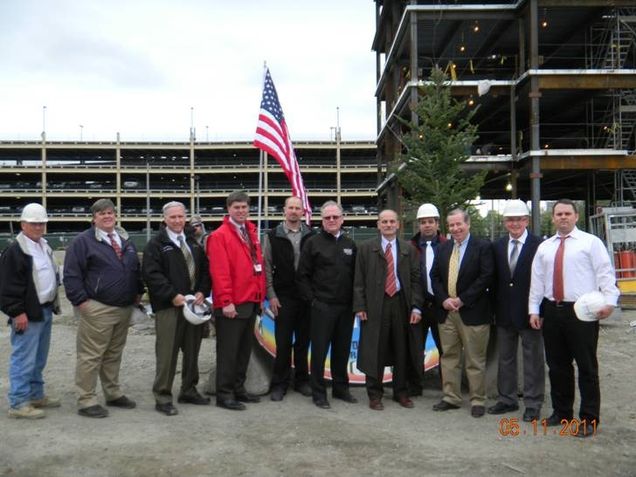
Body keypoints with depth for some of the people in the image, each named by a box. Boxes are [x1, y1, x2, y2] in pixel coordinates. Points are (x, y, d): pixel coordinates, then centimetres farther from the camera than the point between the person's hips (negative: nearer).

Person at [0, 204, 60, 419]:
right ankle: (18, 403, 3)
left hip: (45, 311, 9)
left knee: (39, 359, 17)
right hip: (28, 314, -9)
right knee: (24, 359, -4)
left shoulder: (44, 246, 14)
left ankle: (36, 395, 28)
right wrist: (17, 312, -20)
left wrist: (53, 302, 19)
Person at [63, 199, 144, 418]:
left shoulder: (125, 241, 15)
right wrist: (81, 300, -15)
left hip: (124, 309, 7)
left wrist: (138, 291, 12)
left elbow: (136, 268, 22)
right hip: (97, 309, -6)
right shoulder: (83, 241, -6)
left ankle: (113, 394, 27)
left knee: (114, 354, 16)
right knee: (91, 356, -2)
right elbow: (71, 274, -10)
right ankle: (86, 401, 6)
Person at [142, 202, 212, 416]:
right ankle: (162, 397, 6)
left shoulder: (193, 244, 16)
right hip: (169, 306, -6)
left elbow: (205, 270, 14)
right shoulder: (156, 244, -3)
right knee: (167, 353, -4)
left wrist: (202, 292, -3)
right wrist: (172, 295, -18)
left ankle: (189, 390, 26)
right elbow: (151, 274, -13)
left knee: (192, 351, 13)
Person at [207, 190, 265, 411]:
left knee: (244, 349, 15)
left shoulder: (252, 233, 15)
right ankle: (224, 394, 10)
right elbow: (219, 272, -16)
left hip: (251, 302, 8)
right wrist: (226, 301, -20)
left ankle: (238, 389, 27)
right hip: (231, 305, -8)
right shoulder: (219, 236, -9)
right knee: (228, 351, 0)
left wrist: (260, 296, 14)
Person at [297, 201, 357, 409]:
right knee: (319, 350, 2)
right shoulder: (313, 243, -1)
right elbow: (302, 275, -2)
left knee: (342, 349, 13)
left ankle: (341, 388, 26)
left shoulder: (350, 244, 11)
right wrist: (312, 298, -7)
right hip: (322, 306, -4)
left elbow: (356, 275, 14)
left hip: (346, 306, 4)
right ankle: (318, 393, 12)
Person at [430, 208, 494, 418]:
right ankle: (451, 398, 22)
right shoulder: (444, 248, 12)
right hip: (447, 311, 6)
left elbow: (486, 277, -13)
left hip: (473, 312, -5)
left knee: (475, 360, 2)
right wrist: (444, 299, -4)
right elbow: (435, 276, 12)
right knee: (449, 357, 11)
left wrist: (462, 299, -15)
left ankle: (478, 401, 14)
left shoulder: (482, 247, -5)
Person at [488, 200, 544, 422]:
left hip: (529, 312, -5)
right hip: (504, 312, 5)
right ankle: (507, 399, 29)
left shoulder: (539, 245, -10)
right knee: (505, 359, 16)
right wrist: (495, 307, 4)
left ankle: (533, 404, 18)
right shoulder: (497, 246, 6)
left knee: (533, 360, 7)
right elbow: (494, 279, 8)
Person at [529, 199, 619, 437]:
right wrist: (534, 310, 8)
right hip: (552, 312, 5)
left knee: (587, 366, 2)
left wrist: (609, 301, -19)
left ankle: (589, 419, 13)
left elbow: (605, 273, -6)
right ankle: (561, 411, 28)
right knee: (557, 365, 13)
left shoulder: (591, 242, 1)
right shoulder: (544, 247, 14)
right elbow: (537, 280, 13)